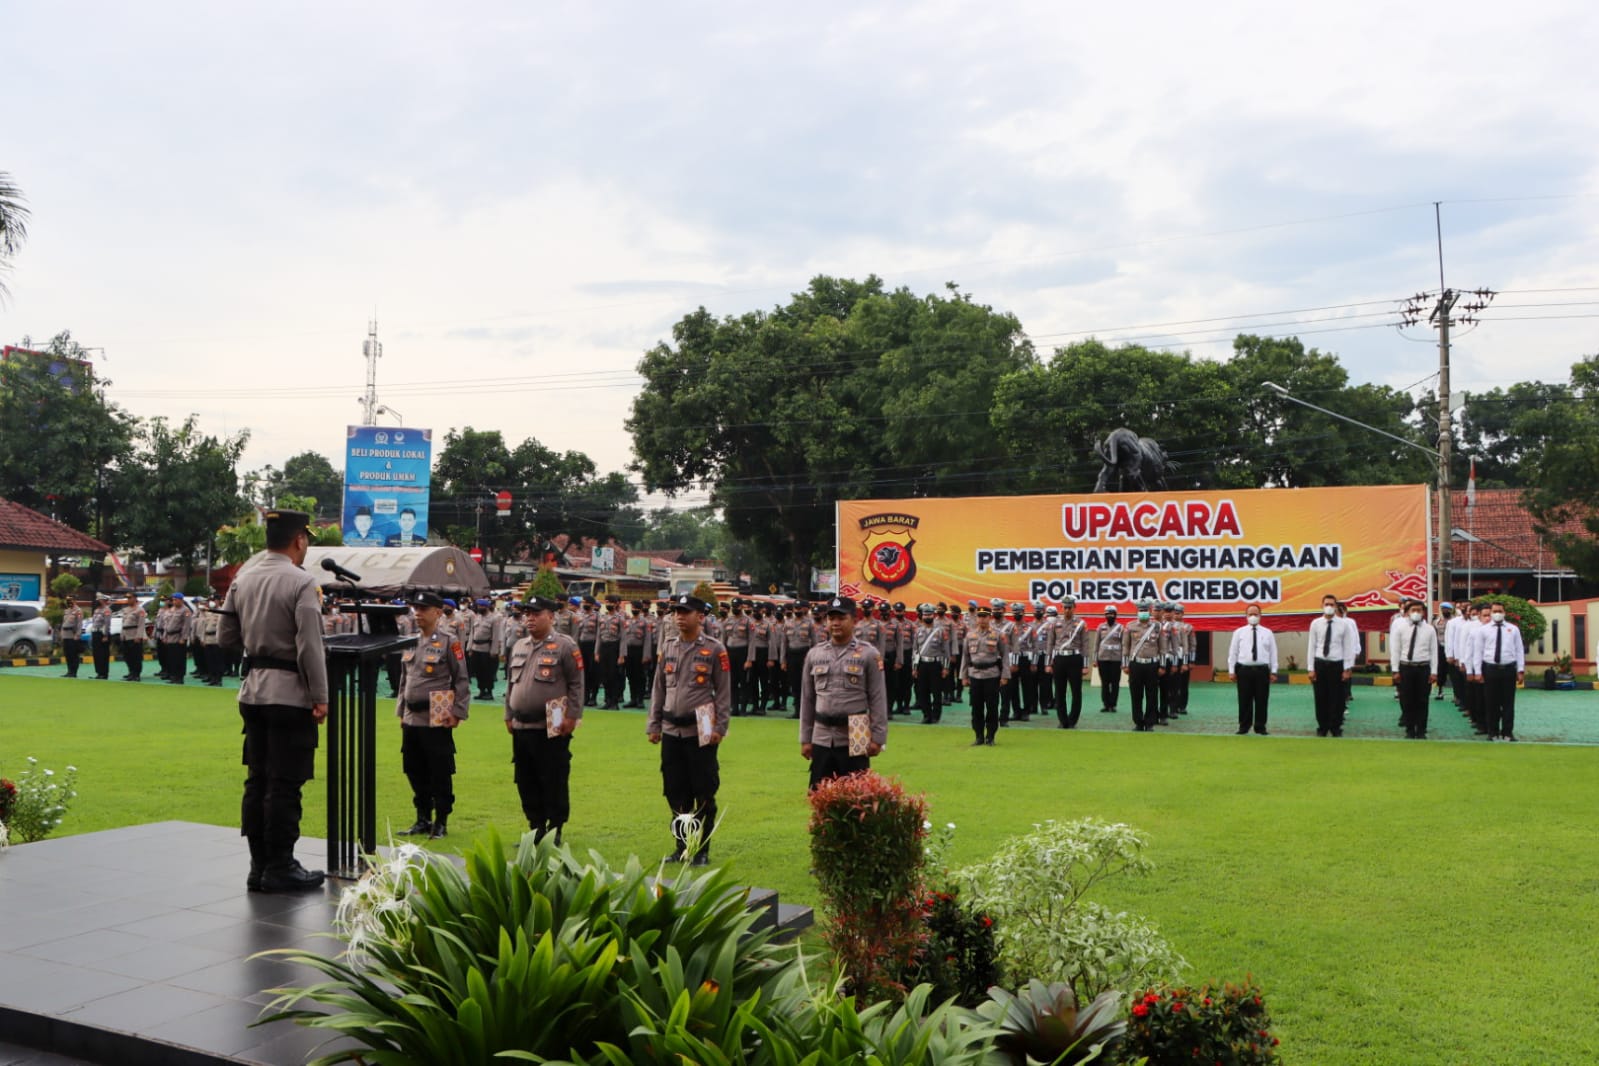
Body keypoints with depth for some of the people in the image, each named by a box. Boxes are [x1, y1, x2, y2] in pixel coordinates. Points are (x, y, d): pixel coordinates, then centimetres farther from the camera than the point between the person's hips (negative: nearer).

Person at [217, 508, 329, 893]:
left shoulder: (243, 578, 7)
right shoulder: (301, 583, -13)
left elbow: (227, 637, 12)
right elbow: (310, 647, -17)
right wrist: (320, 698, -12)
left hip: (253, 691, 7)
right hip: (290, 692, -7)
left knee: (257, 780, 11)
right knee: (285, 784, -1)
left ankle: (259, 866, 18)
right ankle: (280, 868, 5)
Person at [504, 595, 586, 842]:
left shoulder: (565, 646, -6)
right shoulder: (519, 647, 14)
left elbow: (577, 684, -8)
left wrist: (572, 716, -12)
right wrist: (509, 716, 17)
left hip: (552, 728, -6)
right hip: (522, 728, 7)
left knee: (554, 782, -1)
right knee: (526, 782, 11)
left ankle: (555, 830, 10)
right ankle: (536, 827, 22)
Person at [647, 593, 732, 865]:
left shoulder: (714, 650, -4)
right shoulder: (668, 650, 10)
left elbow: (724, 692, -4)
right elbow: (658, 690, 14)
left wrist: (720, 728, -10)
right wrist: (653, 725, 9)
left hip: (701, 732, -5)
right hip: (671, 731, 5)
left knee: (704, 793, 1)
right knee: (676, 793, 9)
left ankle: (702, 849, 10)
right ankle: (681, 846, 21)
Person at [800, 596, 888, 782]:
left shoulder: (868, 654, -1)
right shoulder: (814, 655, 9)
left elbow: (878, 700, -3)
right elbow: (807, 700, 12)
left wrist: (877, 738, -8)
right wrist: (805, 739, 10)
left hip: (854, 739, -3)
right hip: (821, 739, 3)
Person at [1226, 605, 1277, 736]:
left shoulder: (1267, 633, 8)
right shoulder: (1239, 632, 5)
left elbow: (1273, 652, 7)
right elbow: (1233, 652, 5)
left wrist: (1273, 671, 1)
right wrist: (1232, 671, -1)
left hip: (1262, 670, 1)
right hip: (1244, 670, -1)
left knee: (1261, 700, 3)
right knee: (1244, 700, 2)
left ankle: (1260, 727, 13)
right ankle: (1244, 726, 11)